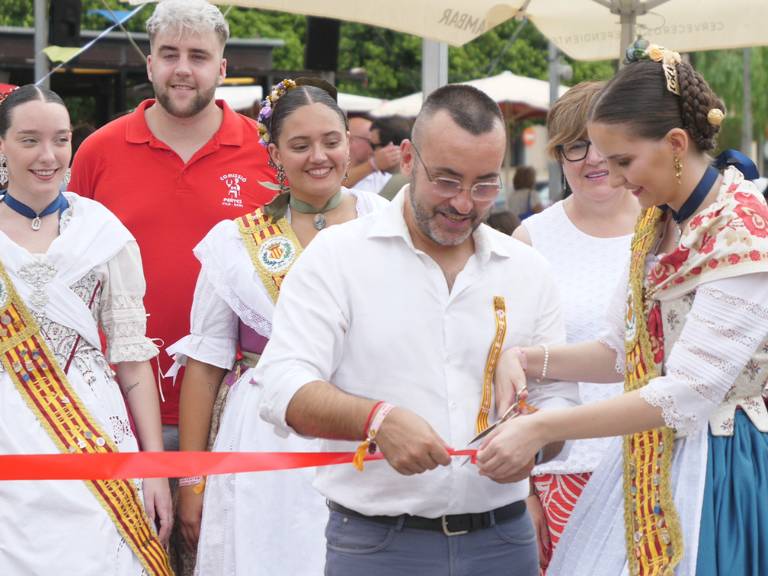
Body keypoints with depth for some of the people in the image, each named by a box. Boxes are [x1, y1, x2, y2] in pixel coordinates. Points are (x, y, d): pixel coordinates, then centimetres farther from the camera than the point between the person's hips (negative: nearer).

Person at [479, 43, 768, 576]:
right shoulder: (656, 223, 9)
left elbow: (688, 392, -23)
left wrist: (540, 429, -24)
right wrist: (527, 360, -1)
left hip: (716, 467, -7)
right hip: (647, 462, 7)